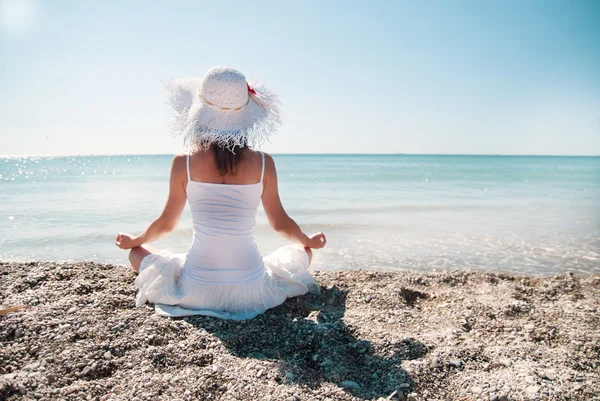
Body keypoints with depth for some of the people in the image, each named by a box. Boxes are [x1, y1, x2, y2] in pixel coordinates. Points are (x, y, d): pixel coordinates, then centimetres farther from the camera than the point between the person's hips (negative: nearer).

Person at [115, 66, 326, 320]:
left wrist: (133, 241, 25)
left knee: (137, 253, 26)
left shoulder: (184, 163, -9)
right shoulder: (263, 163, -9)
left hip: (196, 291, -1)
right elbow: (280, 223, 2)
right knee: (302, 252, 29)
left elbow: (166, 224, 3)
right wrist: (308, 241, 24)